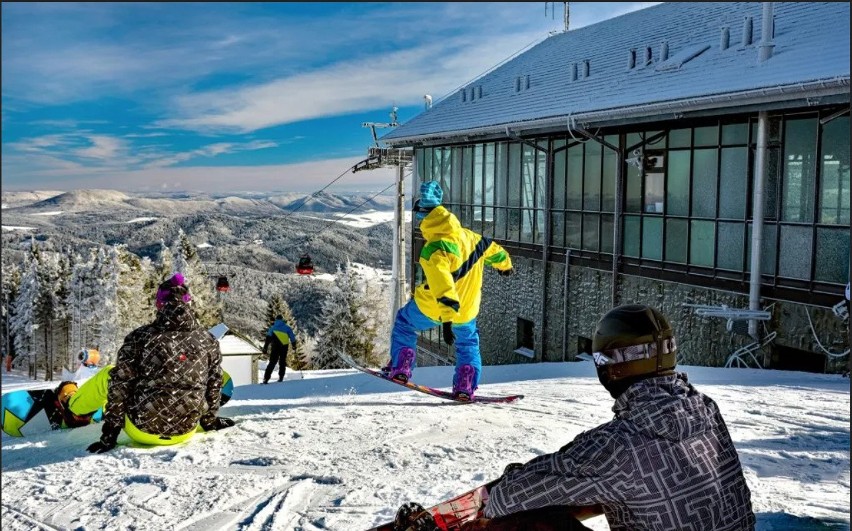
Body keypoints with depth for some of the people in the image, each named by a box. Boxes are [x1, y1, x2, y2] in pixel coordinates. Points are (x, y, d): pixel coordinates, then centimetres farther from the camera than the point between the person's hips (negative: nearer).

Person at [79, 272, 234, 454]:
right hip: (185, 432, 2)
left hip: (142, 429, -2)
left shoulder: (139, 337, -10)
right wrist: (210, 420, 23)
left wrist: (109, 435, 1)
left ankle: (70, 407, 45)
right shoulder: (208, 340, -4)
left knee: (109, 374, 22)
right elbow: (214, 386, 7)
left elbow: (119, 388, -6)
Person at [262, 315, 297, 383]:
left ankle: (266, 379, -12)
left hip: (275, 347, 0)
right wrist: (294, 345, 24)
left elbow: (268, 339, 4)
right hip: (284, 346, 0)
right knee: (282, 362, 14)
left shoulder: (272, 327, 11)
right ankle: (281, 378, 8)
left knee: (272, 362, 0)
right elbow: (292, 337, 9)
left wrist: (265, 348, 2)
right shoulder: (287, 327, 10)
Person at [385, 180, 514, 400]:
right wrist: (505, 264, 36)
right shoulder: (468, 236, -6)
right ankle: (465, 387, 16)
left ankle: (400, 368, 21)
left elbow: (443, 285, -37)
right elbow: (491, 249, 14)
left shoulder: (433, 250, -28)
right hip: (466, 311, 5)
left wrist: (446, 320, -40)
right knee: (468, 343, 28)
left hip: (430, 309, -5)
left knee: (403, 323, 24)